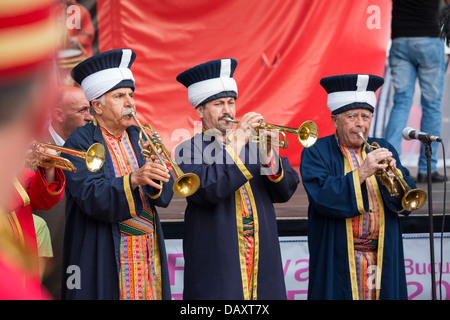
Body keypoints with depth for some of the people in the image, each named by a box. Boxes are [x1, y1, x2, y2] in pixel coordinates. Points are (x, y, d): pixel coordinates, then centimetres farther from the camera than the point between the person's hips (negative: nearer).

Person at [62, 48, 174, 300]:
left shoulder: (138, 138, 13)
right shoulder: (80, 143, -5)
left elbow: (165, 195, 3)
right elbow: (91, 198, -19)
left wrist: (155, 175, -18)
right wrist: (133, 179, -32)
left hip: (149, 258, 5)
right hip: (105, 262, -5)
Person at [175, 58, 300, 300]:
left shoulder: (253, 143, 14)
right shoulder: (189, 151, 0)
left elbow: (286, 191, 6)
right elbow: (206, 191, -18)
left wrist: (270, 159, -14)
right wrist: (237, 143, -18)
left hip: (263, 260, 4)